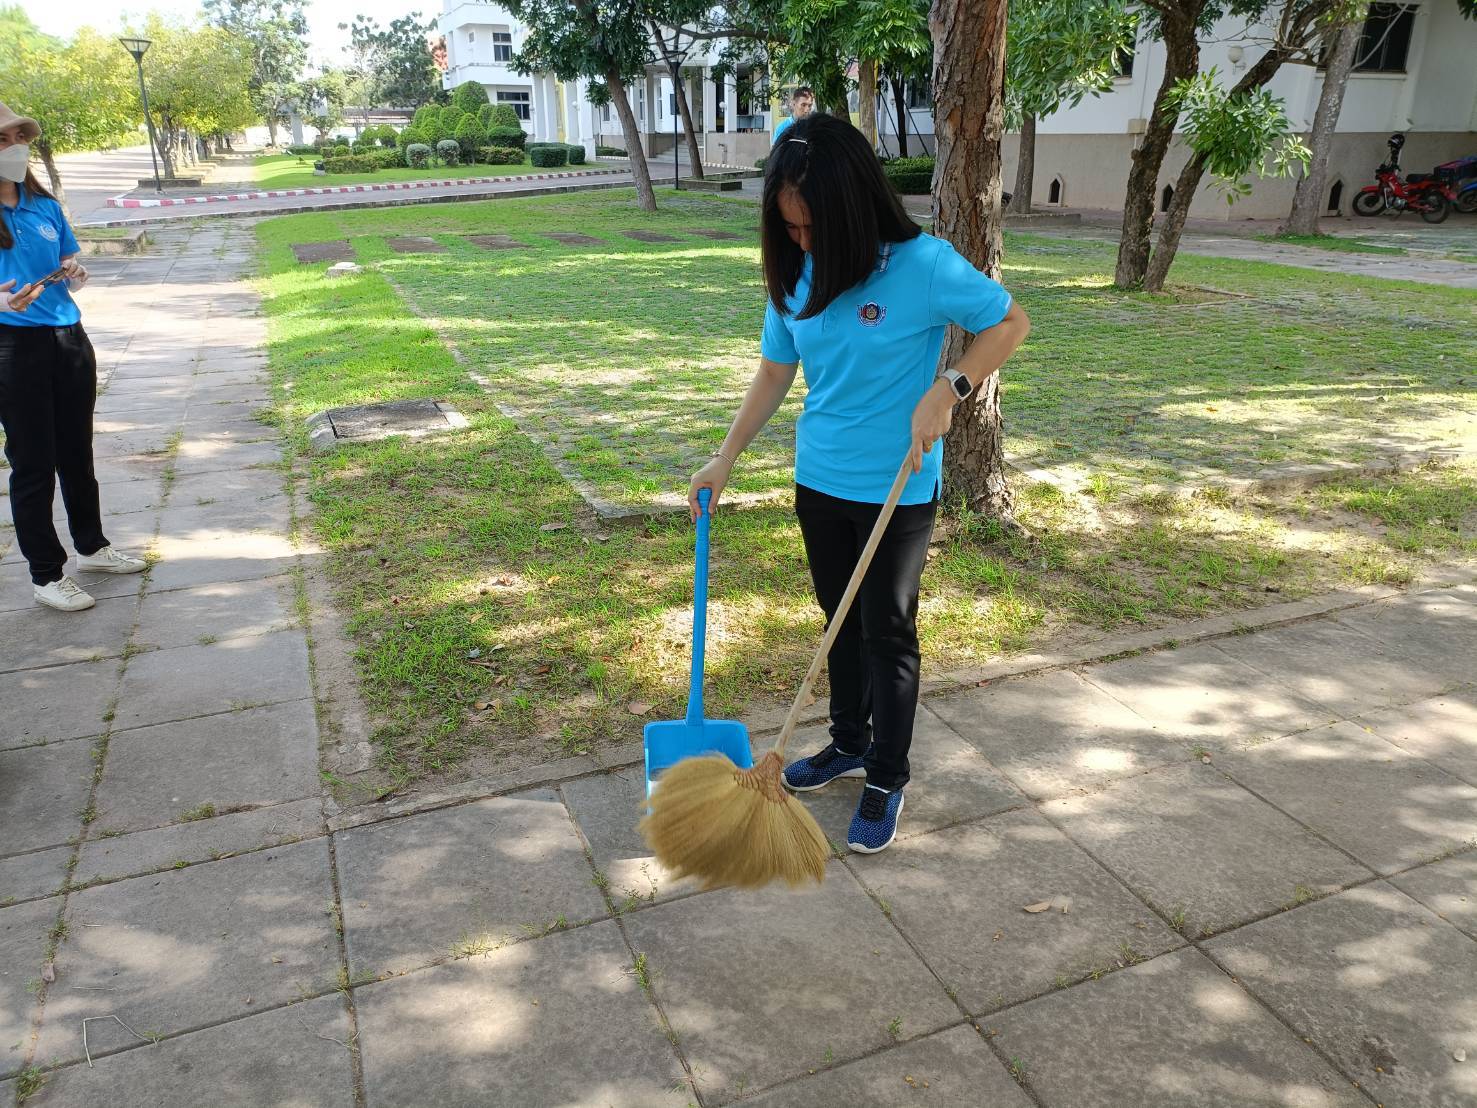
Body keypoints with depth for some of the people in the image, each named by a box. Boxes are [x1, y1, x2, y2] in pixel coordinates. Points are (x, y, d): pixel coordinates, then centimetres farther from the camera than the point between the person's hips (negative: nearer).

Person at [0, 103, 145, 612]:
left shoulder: (45, 206, 8)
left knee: (77, 454, 18)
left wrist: (75, 275, -5)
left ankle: (91, 545, 35)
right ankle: (47, 574, 13)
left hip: (69, 340, 6)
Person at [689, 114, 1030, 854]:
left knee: (887, 633, 5)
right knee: (840, 620, 18)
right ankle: (850, 742, 39)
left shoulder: (922, 265, -19)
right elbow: (775, 372, 8)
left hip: (898, 488, -5)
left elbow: (1010, 323, -8)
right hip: (820, 480, 5)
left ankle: (887, 779, 23)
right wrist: (726, 457, 5)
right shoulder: (795, 275, -2)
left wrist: (947, 389, -22)